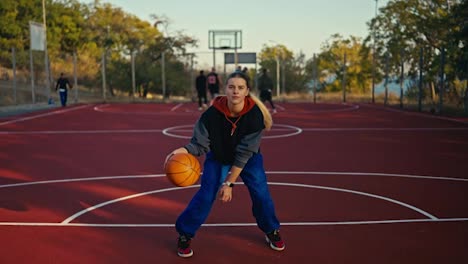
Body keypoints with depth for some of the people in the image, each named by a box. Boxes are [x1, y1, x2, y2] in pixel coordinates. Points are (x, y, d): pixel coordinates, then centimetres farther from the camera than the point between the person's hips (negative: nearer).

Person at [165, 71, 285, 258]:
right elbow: (200, 143, -24)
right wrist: (185, 150, -47)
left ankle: (271, 231, 19)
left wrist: (229, 182, -27)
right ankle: (184, 234, 7)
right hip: (218, 158, 0)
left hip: (248, 159, 1)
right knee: (206, 194, -11)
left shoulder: (255, 115, -31)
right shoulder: (212, 113, -31)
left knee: (260, 192, -8)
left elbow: (244, 153, -28)